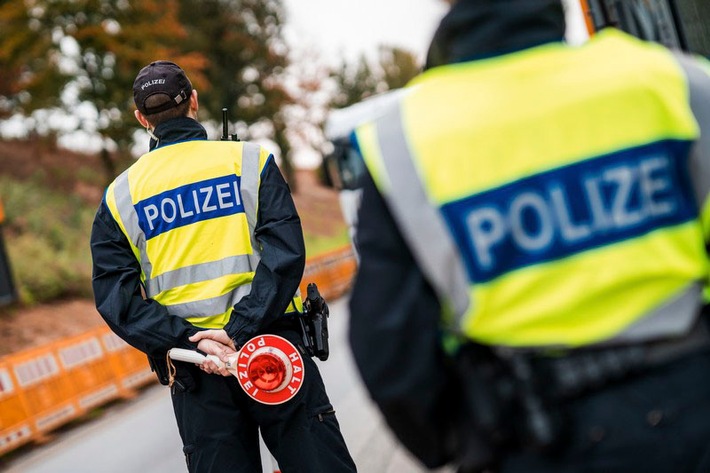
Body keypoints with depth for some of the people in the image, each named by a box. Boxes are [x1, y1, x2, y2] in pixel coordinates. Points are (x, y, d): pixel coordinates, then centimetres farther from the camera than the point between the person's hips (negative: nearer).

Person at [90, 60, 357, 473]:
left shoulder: (119, 196, 8)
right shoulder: (250, 160, 1)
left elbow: (117, 299, -1)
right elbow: (285, 252, -11)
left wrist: (188, 342, -9)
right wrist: (240, 331, -16)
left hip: (194, 375, 3)